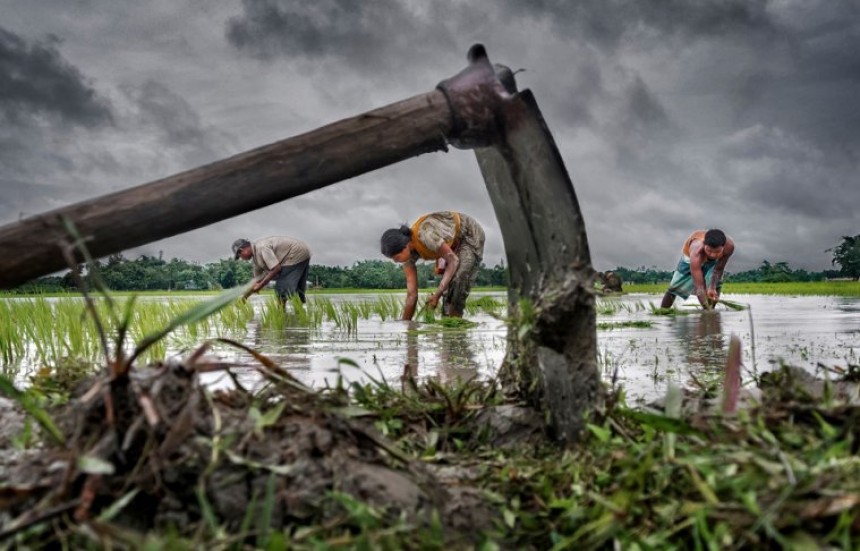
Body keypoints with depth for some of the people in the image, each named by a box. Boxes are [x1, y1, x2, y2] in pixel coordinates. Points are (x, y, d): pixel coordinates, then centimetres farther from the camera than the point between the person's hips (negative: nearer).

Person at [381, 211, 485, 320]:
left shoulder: (425, 235, -38)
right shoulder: (408, 252, -15)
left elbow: (453, 260, -29)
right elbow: (412, 294, -11)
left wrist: (437, 294, -34)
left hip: (471, 235, -7)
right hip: (454, 243, 8)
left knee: (458, 281, -23)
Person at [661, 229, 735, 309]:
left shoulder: (729, 246, -39)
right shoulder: (696, 252, -49)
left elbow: (718, 270, -22)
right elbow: (699, 287, -50)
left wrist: (712, 288, -33)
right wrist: (707, 309, -56)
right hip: (689, 257, -2)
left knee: (716, 284, -15)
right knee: (675, 287, 4)